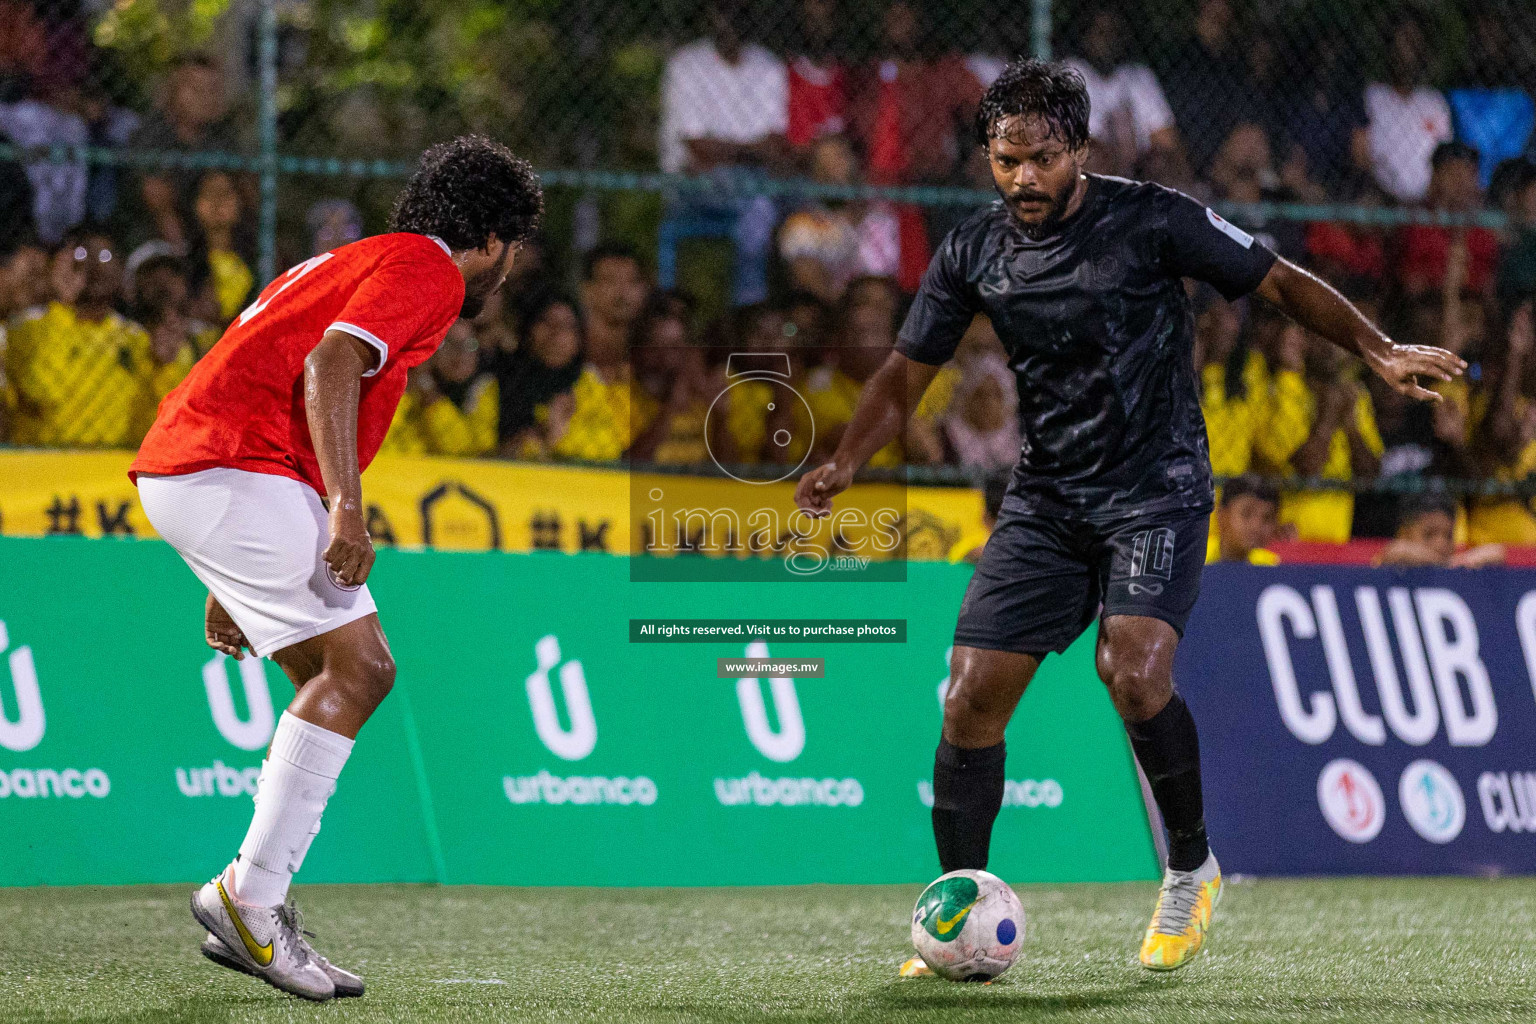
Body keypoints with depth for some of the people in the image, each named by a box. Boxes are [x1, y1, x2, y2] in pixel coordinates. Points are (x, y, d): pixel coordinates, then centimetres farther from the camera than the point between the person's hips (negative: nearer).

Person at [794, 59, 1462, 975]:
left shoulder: (1152, 221, -10)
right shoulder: (973, 253, 1)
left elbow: (1280, 282, -3)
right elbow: (908, 373, 8)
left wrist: (1379, 350, -14)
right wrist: (845, 464, -9)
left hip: (1157, 488, -4)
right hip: (1045, 498, 4)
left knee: (1133, 670, -26)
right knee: (971, 699, -6)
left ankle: (1193, 869, -3)